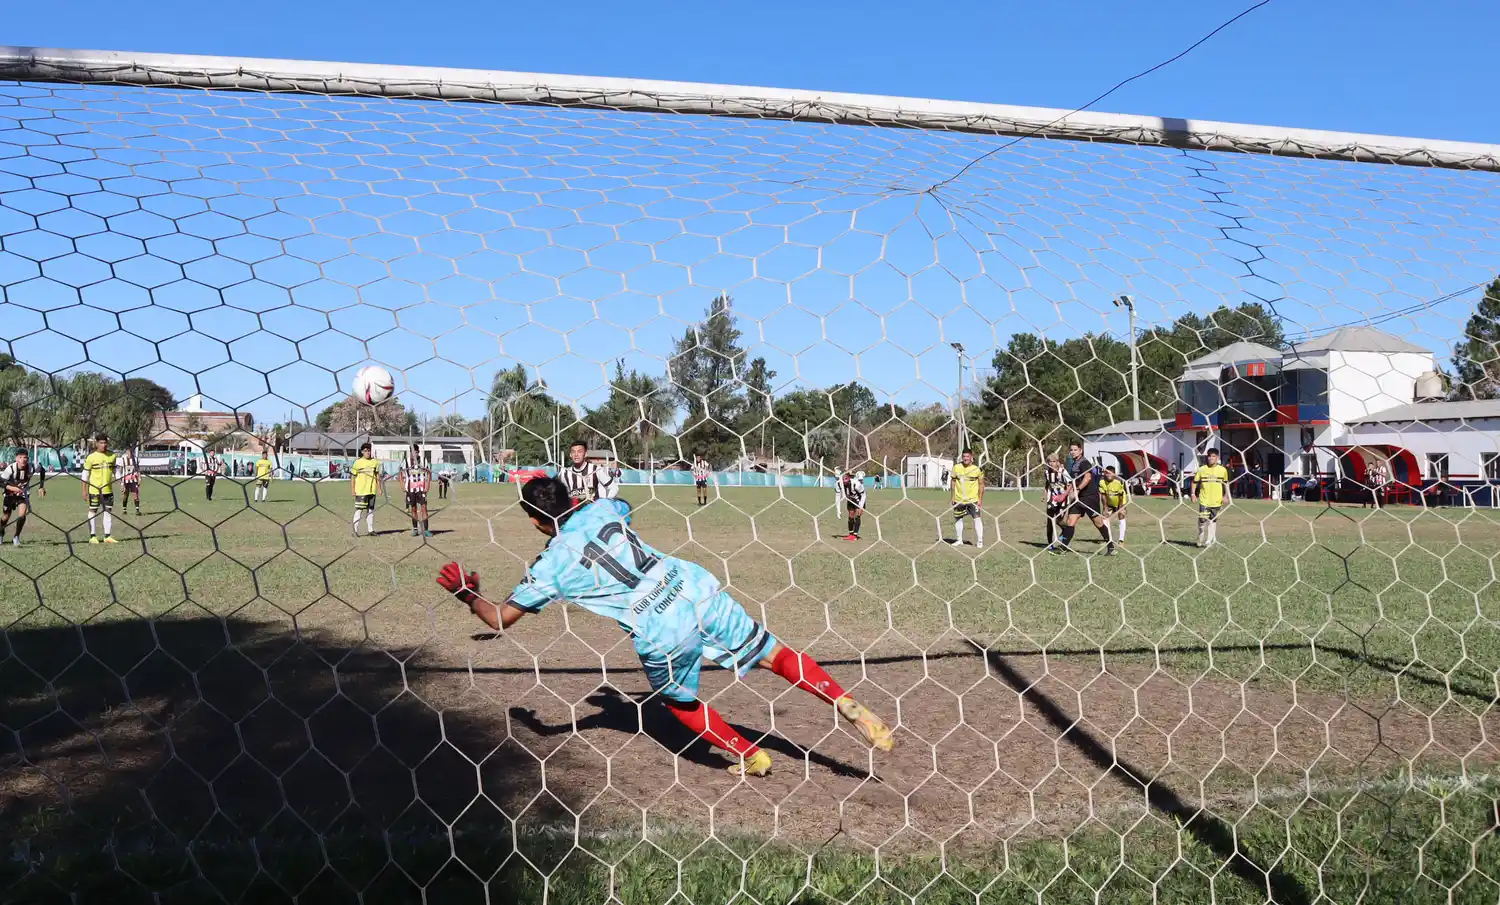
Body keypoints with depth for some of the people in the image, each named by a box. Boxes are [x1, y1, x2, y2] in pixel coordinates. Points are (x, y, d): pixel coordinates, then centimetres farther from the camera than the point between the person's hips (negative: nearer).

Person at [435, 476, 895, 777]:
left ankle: (751, 756, 34)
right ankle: (853, 710, 3)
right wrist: (574, 504, 44)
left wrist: (469, 595, 25)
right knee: (771, 654, 13)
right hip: (698, 590, 4)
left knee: (681, 702, 26)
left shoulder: (551, 565, 1)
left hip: (662, 634, -4)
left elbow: (501, 618, 9)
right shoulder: (601, 509, 11)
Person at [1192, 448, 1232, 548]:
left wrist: (1226, 496, 8)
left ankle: (1210, 541, 17)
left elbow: (1226, 483, 14)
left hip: (1217, 501, 1)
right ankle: (1201, 540, 11)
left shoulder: (1222, 470, 2)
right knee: (1202, 520, -8)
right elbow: (1195, 482, 6)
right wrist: (1193, 494, -2)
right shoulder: (1201, 469, -1)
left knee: (1213, 521, 8)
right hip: (1204, 500, -1)